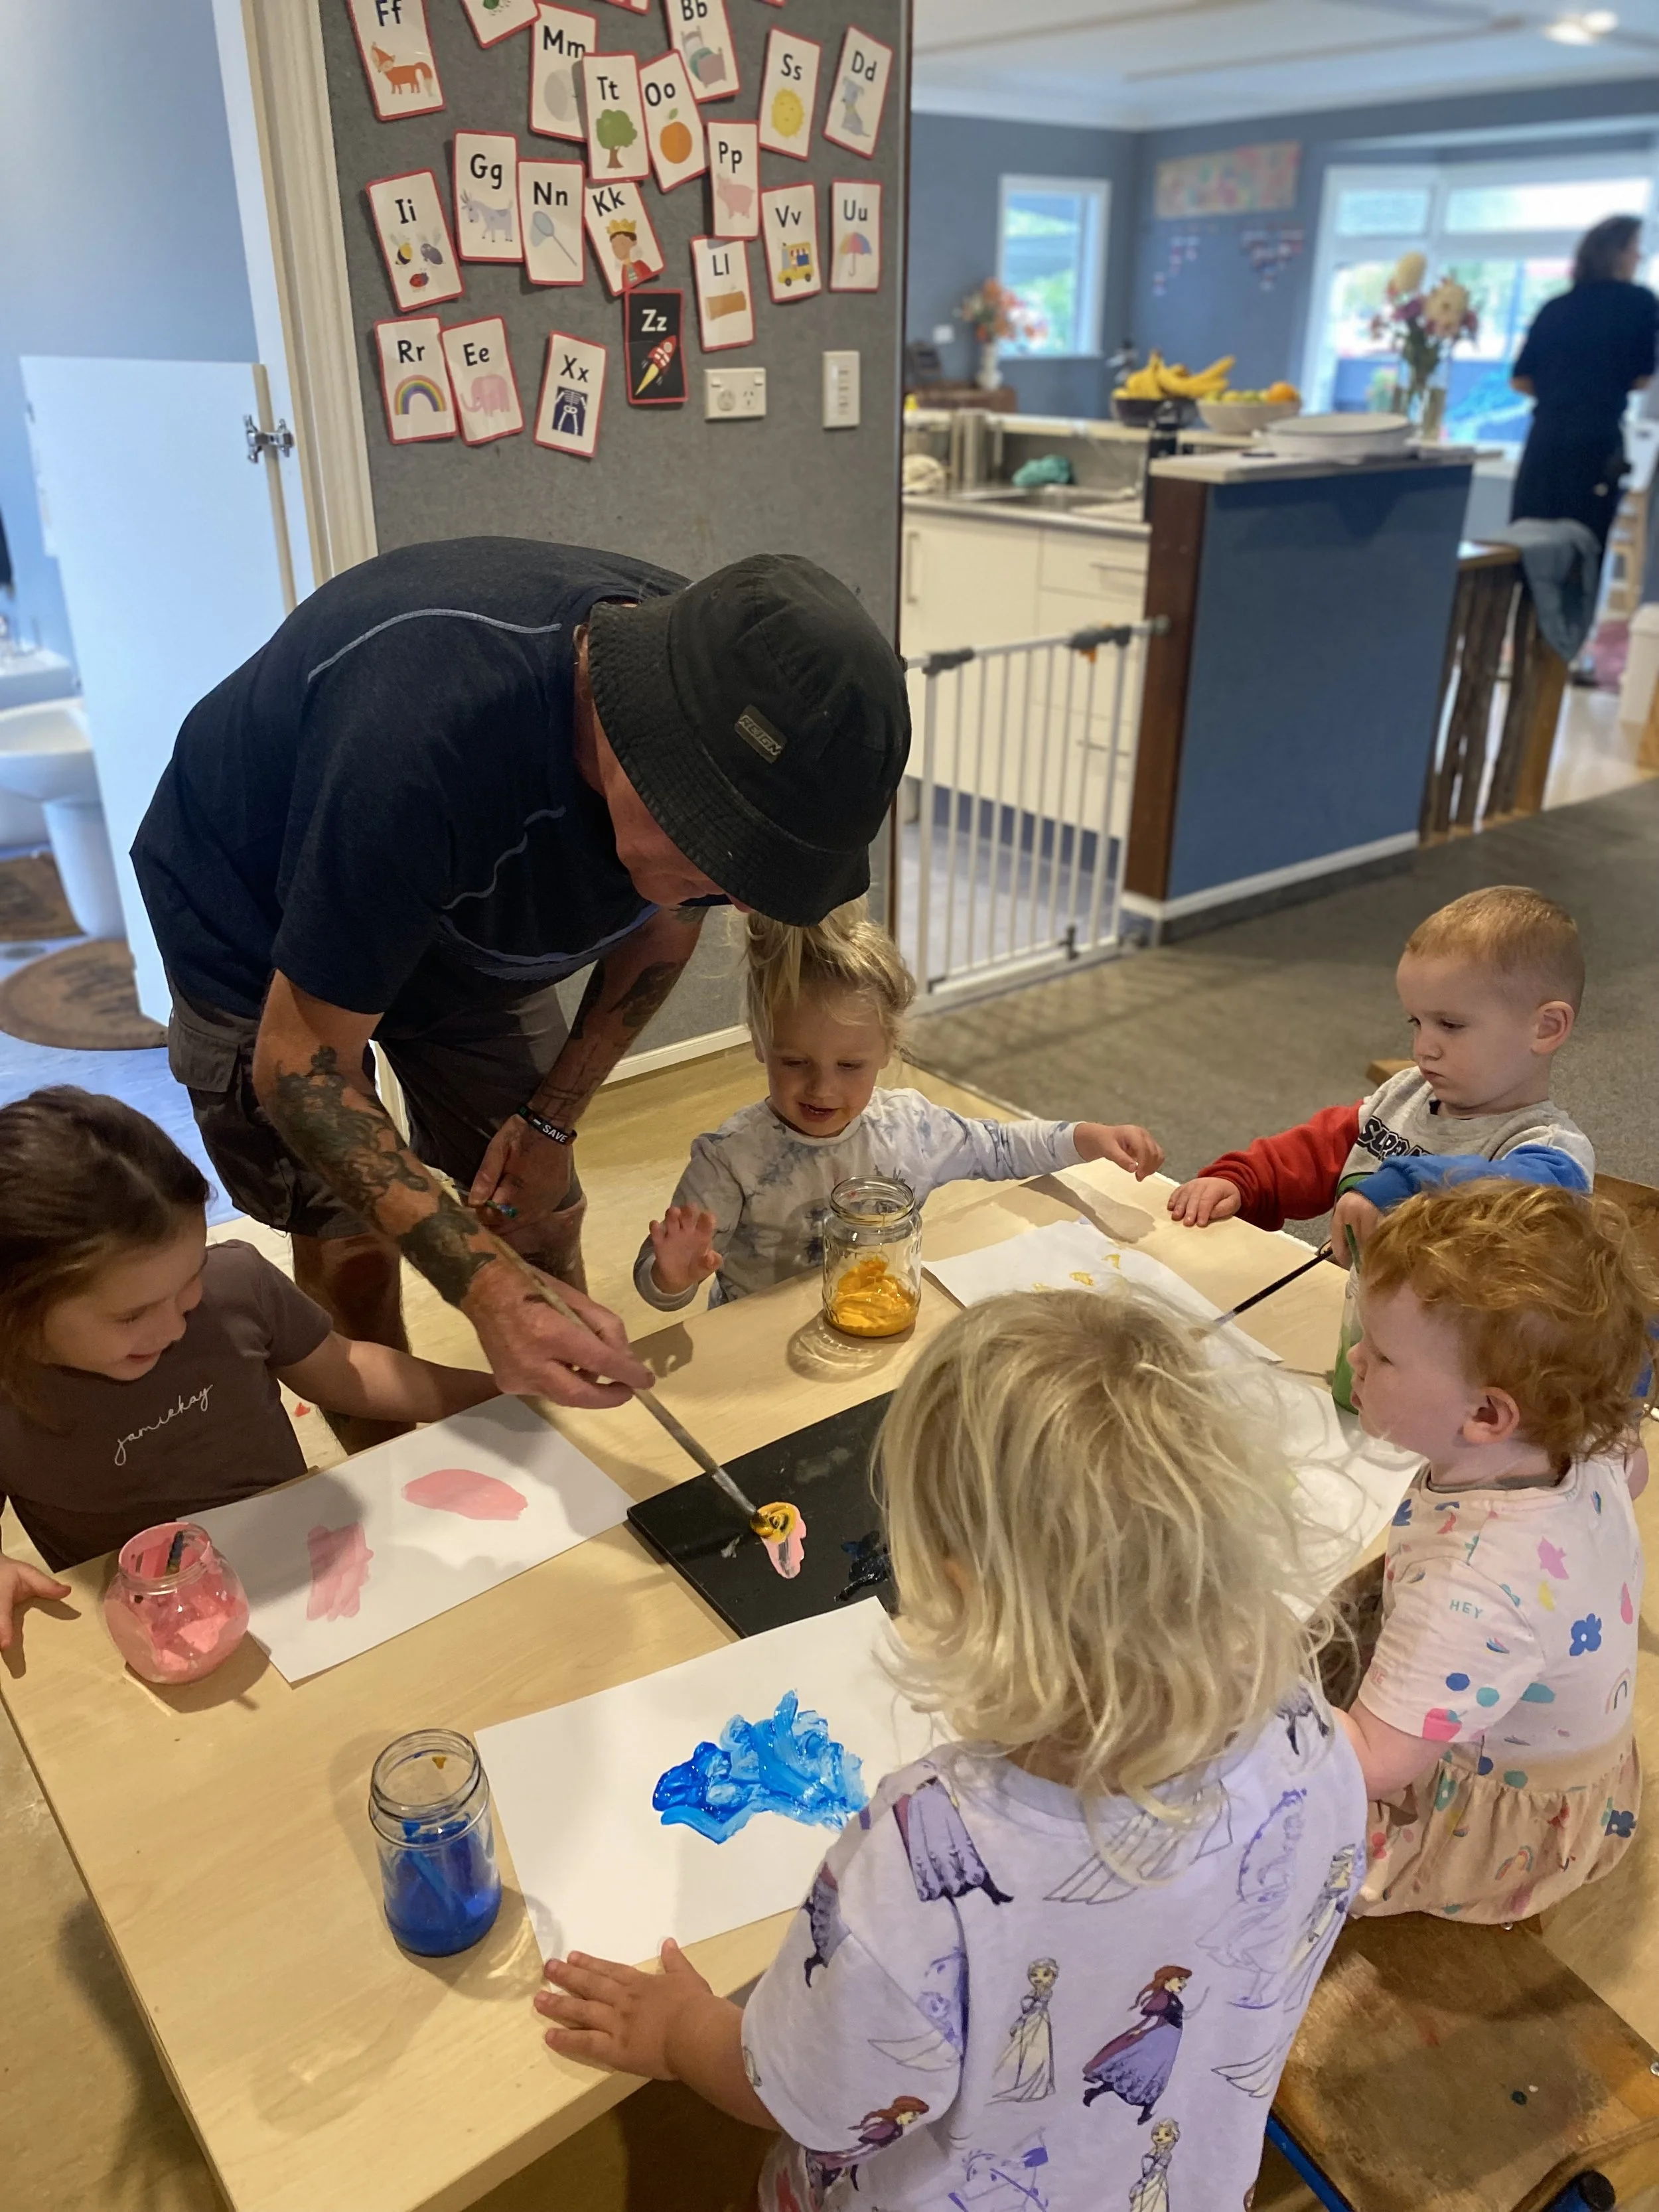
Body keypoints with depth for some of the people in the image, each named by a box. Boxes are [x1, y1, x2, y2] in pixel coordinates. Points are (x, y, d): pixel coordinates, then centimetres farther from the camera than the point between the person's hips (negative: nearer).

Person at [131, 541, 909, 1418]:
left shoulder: (723, 689, -25)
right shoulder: (426, 731, -45)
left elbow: (664, 926, -3)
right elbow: (302, 1070, -34)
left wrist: (552, 1116, -8)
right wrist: (490, 1297, -42)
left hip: (470, 928, 5)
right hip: (266, 941, -4)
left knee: (540, 1221, 6)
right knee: (350, 1249, -1)